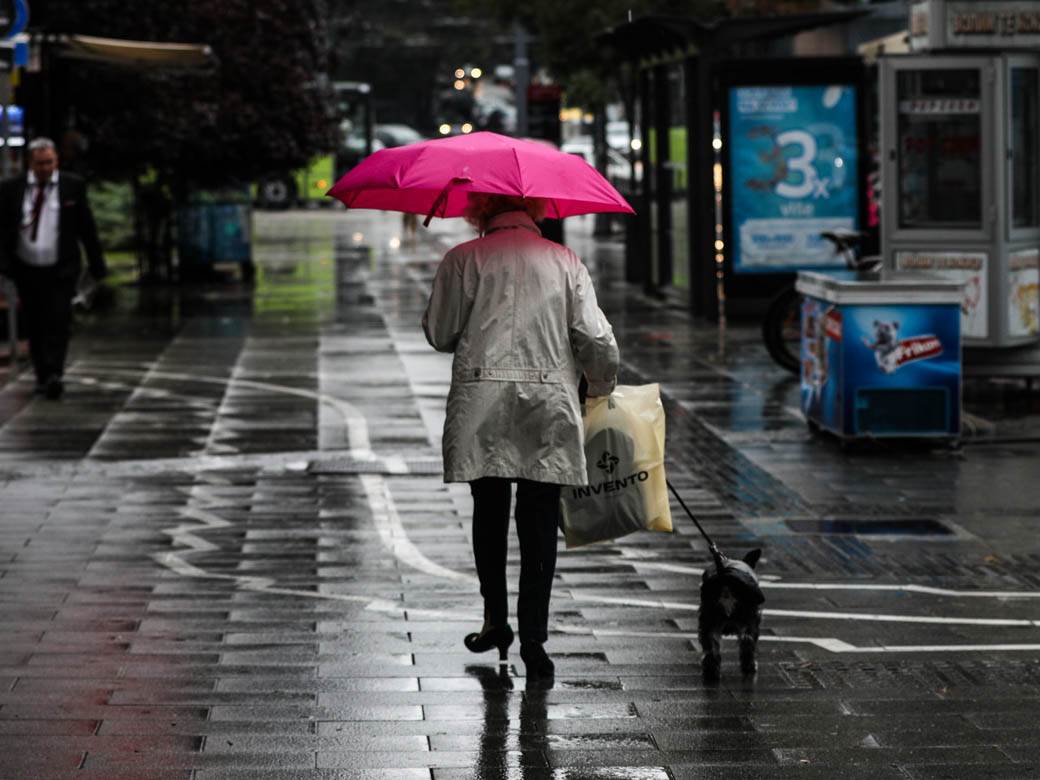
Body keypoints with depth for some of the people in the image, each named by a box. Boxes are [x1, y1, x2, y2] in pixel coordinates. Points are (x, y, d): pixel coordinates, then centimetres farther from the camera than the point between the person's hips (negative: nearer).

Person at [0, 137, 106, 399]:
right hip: (27, 270, 2)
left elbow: (86, 227, 4)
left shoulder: (73, 186, 0)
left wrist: (96, 264, 3)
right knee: (34, 327, 8)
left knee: (58, 323, -13)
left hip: (61, 270, -2)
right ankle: (42, 377, 18)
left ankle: (54, 376, -15)